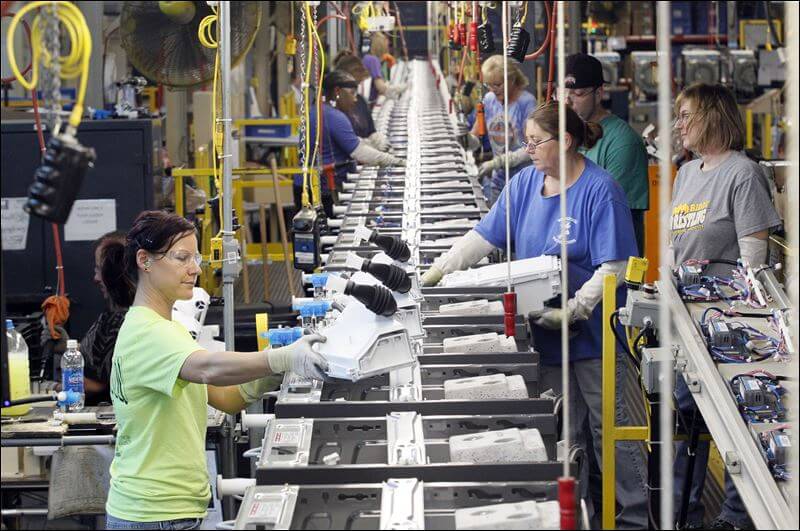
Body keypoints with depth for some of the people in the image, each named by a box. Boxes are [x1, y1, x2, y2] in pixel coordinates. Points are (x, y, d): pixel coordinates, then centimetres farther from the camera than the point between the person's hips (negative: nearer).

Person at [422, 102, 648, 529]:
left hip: (592, 330, -6)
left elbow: (613, 267, -17)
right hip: (546, 331, 6)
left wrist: (573, 310, -22)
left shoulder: (599, 189, -13)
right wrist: (437, 273, -2)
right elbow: (483, 237, 7)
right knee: (564, 432, 10)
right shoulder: (525, 183, 7)